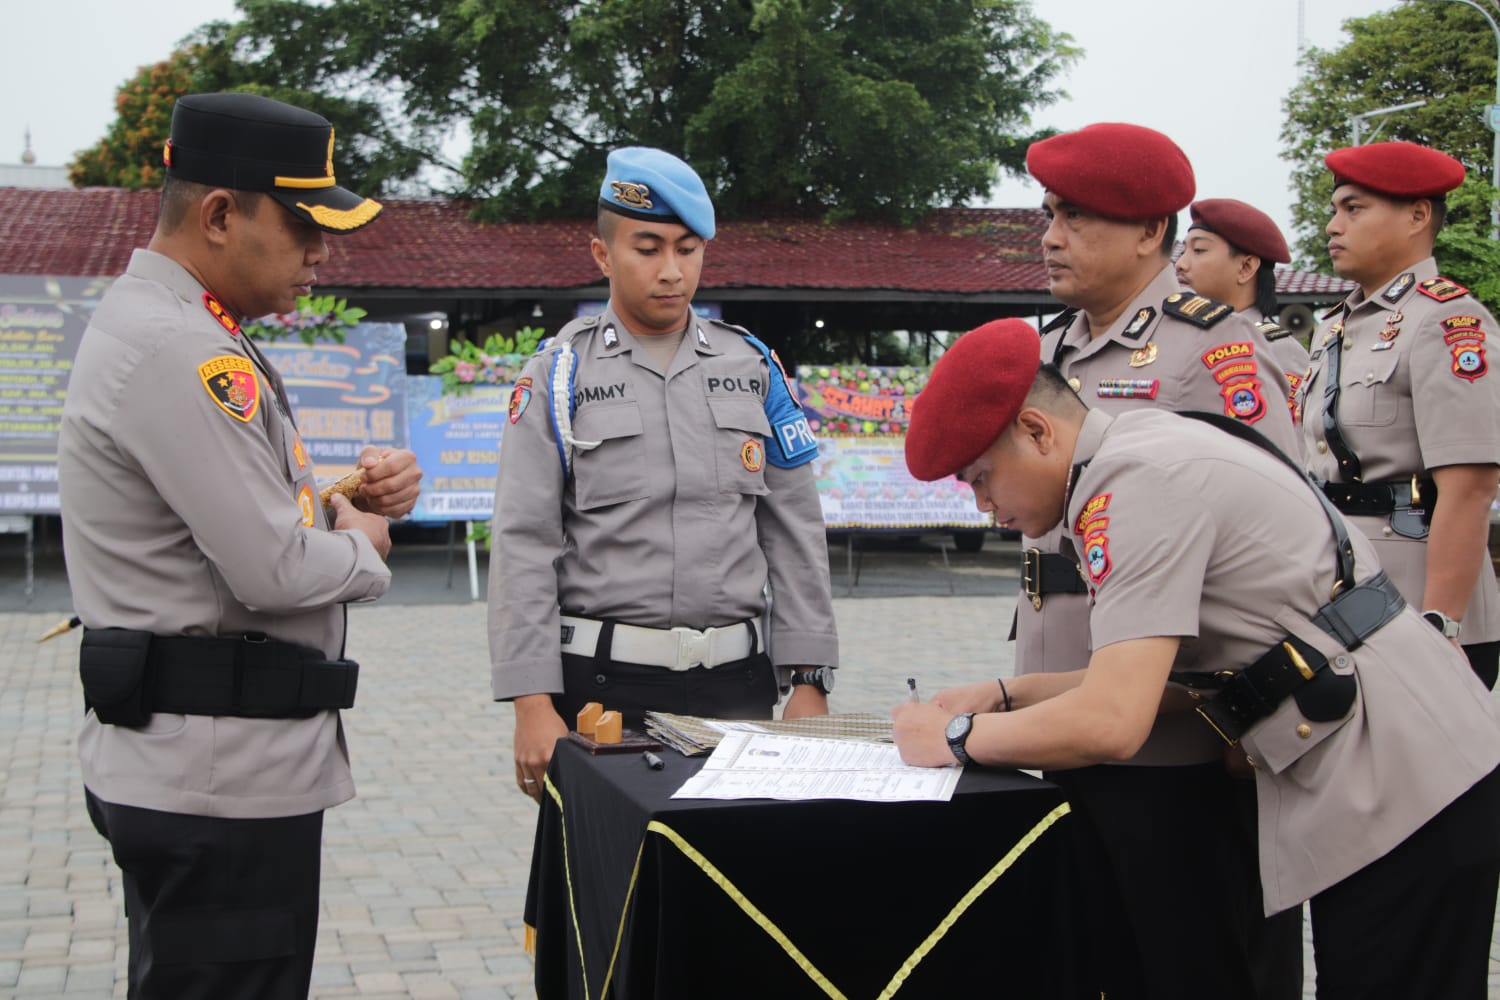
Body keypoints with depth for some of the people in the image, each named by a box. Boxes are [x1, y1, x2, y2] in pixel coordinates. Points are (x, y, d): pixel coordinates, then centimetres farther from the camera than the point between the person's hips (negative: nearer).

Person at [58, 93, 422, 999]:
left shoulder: (160, 326, 14)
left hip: (200, 759, 11)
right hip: (220, 776, -11)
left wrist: (358, 495, 5)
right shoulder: (176, 351, -19)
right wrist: (365, 545, -3)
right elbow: (276, 571, -24)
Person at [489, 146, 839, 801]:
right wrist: (533, 706, -12)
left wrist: (809, 681, 2)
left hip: (736, 684, 2)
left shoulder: (753, 367, 9)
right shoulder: (561, 374, 1)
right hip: (603, 685, -2)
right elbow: (522, 548, -4)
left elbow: (796, 535, 9)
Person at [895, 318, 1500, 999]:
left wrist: (957, 736, -11)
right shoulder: (1143, 451, 13)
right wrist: (1004, 697, 11)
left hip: (1406, 787, -10)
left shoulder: (1136, 481, -18)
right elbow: (1155, 677, 19)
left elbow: (1112, 724, -26)